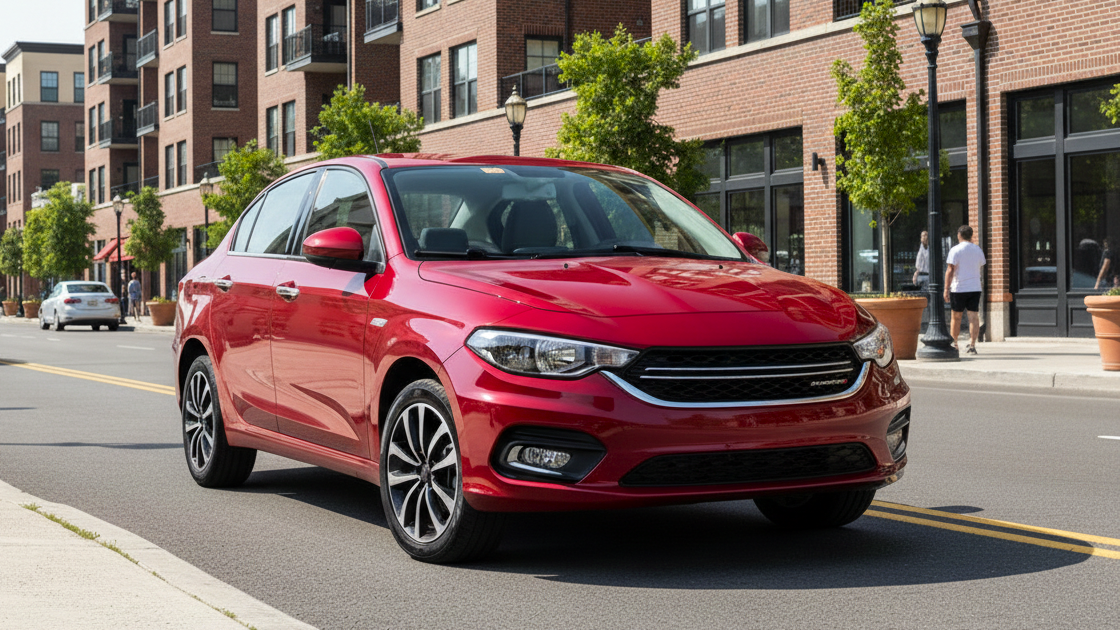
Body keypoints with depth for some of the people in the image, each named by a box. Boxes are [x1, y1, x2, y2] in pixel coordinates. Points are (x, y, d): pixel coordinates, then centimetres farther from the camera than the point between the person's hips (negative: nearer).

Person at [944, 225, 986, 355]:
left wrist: (946, 288, -12)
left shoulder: (955, 250, -8)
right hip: (975, 288, 3)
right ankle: (972, 345, -9)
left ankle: (954, 343, 21)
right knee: (974, 317, -1)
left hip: (958, 288, -3)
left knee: (956, 317, 10)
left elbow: (950, 270, -13)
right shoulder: (978, 250, 7)